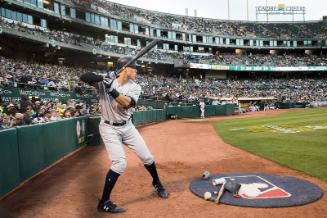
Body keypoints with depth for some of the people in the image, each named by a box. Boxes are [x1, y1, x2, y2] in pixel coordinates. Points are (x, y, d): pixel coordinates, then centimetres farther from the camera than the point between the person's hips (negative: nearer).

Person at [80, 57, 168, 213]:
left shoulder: (135, 87, -4)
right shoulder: (105, 81, -10)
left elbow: (127, 103, -22)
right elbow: (84, 77, -19)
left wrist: (112, 90, -33)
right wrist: (101, 78, -35)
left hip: (127, 127, 5)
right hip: (109, 128, -4)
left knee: (147, 157, 10)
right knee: (120, 163, -16)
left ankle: (157, 183, 39)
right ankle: (104, 202, -1)